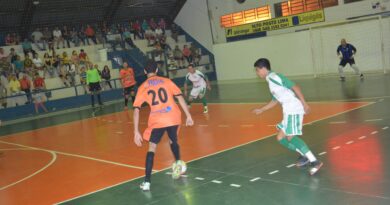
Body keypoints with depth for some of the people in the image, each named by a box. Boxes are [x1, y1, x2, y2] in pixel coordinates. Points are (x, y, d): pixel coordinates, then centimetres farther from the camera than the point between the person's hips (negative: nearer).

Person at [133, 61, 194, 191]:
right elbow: (180, 97, 2)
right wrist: (188, 116, 5)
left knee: (152, 148, 10)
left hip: (157, 120, -1)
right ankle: (178, 162, 8)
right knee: (173, 141, 30)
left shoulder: (143, 87, 9)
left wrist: (136, 132, 1)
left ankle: (146, 182, 3)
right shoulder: (166, 81, 11)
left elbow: (136, 110, 1)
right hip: (173, 117, 2)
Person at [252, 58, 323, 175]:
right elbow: (275, 100, 33)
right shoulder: (271, 81, 20)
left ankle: (314, 162, -18)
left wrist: (304, 104, -23)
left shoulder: (274, 77, -10)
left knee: (290, 137, -17)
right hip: (289, 111, 10)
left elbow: (295, 87, -17)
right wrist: (261, 110, 40)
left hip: (294, 110, -10)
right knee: (280, 138, 11)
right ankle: (305, 155, 15)